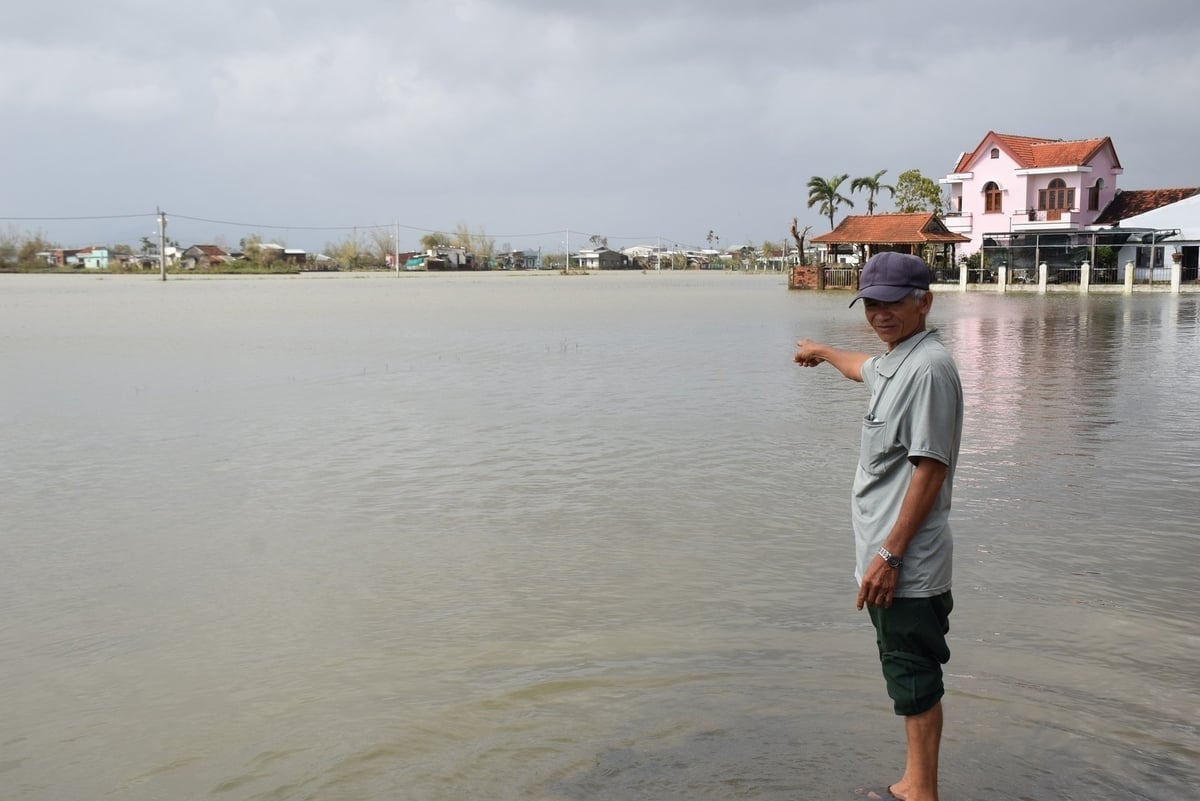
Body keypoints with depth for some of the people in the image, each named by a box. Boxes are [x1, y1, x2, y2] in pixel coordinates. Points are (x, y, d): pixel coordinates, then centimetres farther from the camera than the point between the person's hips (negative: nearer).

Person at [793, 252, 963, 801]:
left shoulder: (928, 367, -17)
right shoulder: (894, 361, 14)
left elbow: (930, 470, -21)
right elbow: (863, 368, 40)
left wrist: (889, 555, -22)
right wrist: (822, 351, 61)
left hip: (906, 566, -10)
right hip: (886, 558, 10)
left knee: (915, 681, -1)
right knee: (907, 676, 16)